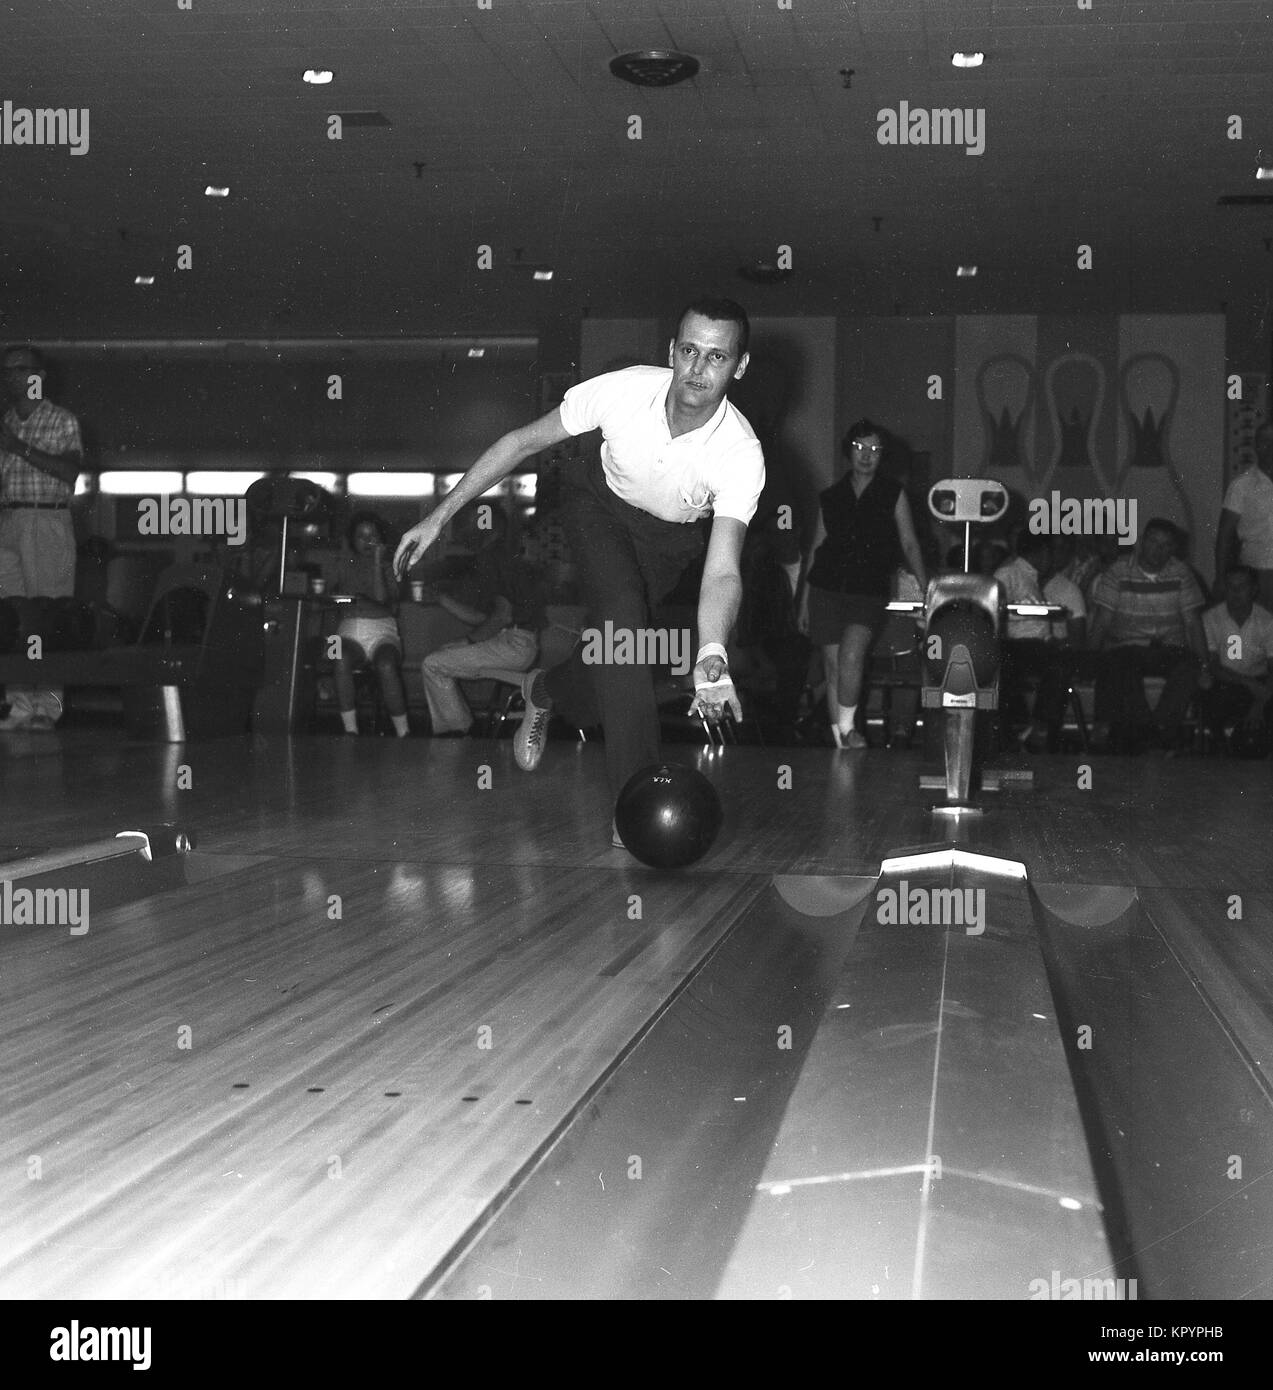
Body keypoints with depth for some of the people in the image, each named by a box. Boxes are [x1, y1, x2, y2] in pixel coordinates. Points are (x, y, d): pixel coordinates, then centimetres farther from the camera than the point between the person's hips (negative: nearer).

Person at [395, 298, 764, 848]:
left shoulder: (741, 455, -35)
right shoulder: (621, 391, -32)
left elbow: (722, 572, -43)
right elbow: (524, 441, -18)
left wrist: (711, 657, -62)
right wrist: (440, 515, -19)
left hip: (674, 534, 1)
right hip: (601, 502, -1)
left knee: (612, 647, -5)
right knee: (622, 616, -25)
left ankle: (545, 691, 34)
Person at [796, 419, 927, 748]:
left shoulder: (893, 494, 8)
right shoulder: (832, 496, 13)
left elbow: (909, 544, 5)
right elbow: (817, 548, 15)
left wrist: (926, 590, -6)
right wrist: (804, 601, 12)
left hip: (869, 591, -2)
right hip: (826, 590, 3)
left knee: (851, 656, -23)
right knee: (833, 665, 1)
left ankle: (847, 728, -7)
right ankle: (841, 744, 7)